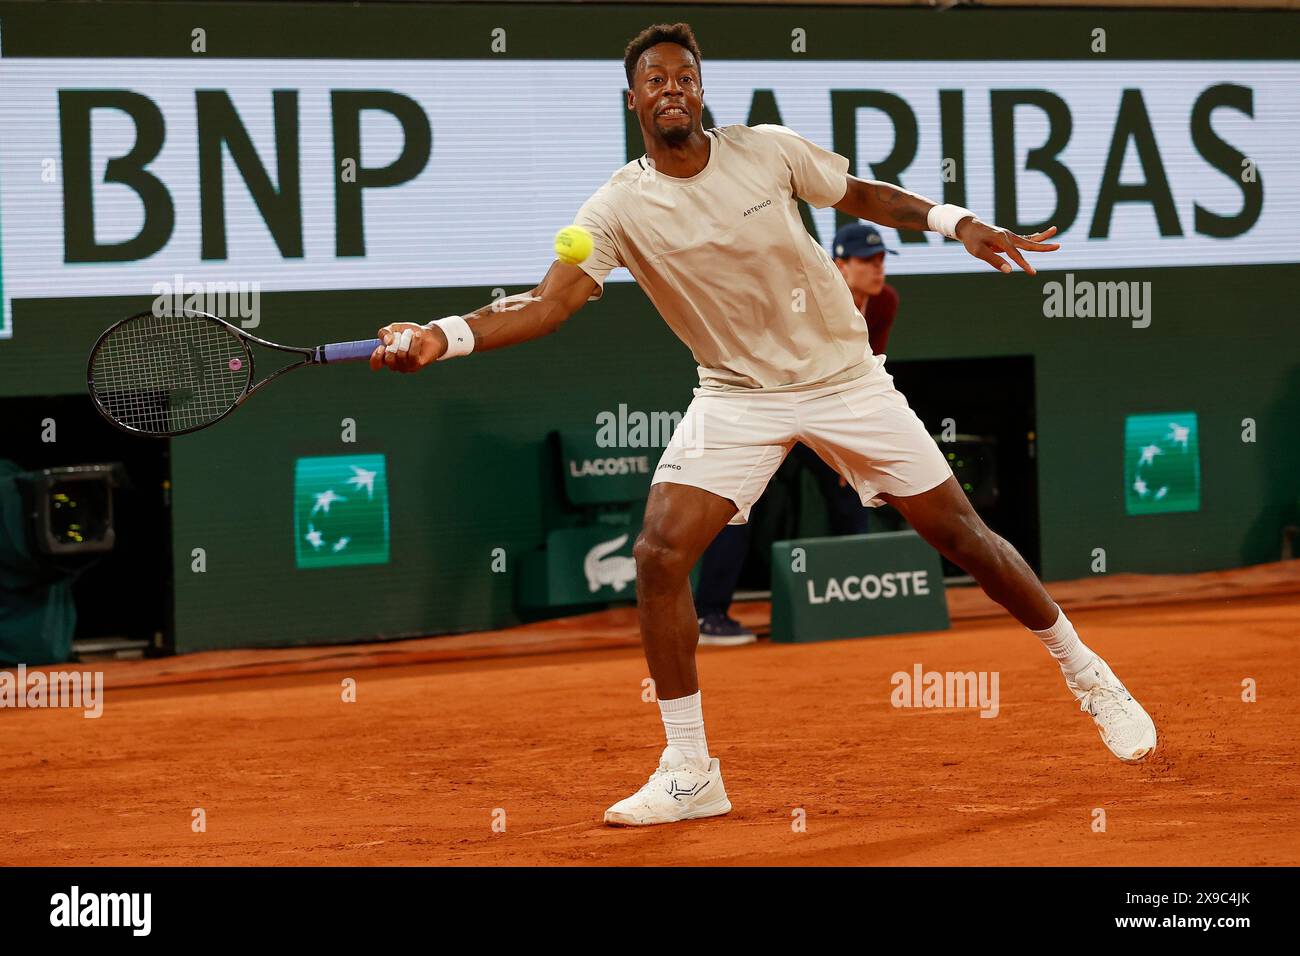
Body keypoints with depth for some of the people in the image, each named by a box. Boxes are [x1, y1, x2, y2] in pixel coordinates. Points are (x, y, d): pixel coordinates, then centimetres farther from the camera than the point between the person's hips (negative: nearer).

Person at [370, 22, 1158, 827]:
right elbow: (547, 306, -23)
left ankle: (1084, 672, 24)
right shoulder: (619, 208, -13)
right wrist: (442, 337, -38)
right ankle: (690, 773, -7)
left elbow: (859, 195, 7)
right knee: (661, 553, -17)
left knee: (963, 536, 2)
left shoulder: (769, 151, -10)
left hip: (845, 377, 0)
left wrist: (954, 221, -5)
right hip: (738, 396, 0)